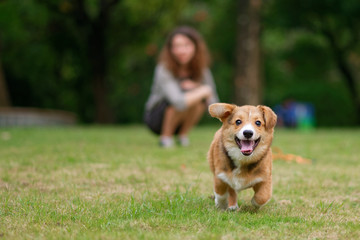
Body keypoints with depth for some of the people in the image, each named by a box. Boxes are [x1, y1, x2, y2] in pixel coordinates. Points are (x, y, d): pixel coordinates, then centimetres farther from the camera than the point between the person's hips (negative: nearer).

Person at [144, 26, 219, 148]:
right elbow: (178, 101, -42)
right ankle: (165, 137, -12)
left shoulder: (202, 70, -11)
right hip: (156, 118, -4)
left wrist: (196, 87, -24)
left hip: (181, 121, 4)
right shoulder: (164, 70, -26)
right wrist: (205, 90, -28)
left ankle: (183, 134, -2)